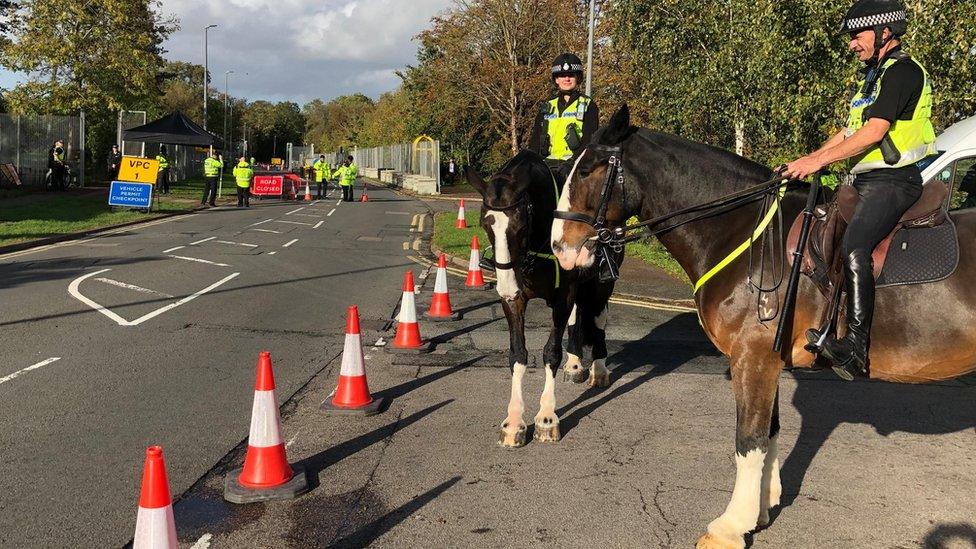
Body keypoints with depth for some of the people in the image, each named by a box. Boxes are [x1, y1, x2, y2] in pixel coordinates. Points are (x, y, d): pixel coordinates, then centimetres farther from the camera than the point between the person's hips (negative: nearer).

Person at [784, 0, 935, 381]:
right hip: (865, 180, 11)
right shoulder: (874, 75, 22)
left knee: (854, 247, -30)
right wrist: (809, 159, 11)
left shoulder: (903, 71, -10)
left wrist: (818, 160, -21)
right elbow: (850, 131, 23)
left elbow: (874, 132, -20)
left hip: (893, 181, -11)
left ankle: (855, 347, -35)